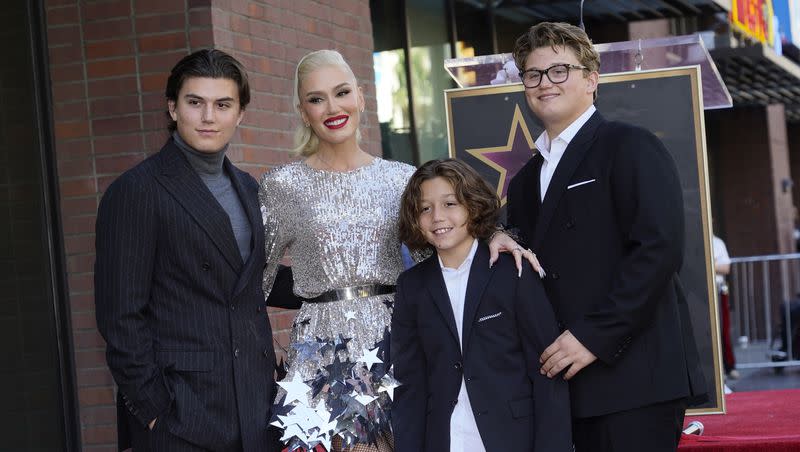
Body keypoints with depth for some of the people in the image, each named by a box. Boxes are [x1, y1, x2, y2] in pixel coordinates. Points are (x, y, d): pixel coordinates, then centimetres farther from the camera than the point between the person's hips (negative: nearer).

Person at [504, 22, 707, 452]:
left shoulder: (630, 148, -3)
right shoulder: (525, 182, 21)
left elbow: (660, 249, -14)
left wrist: (594, 336, -17)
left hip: (634, 379, -7)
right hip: (567, 382, 7)